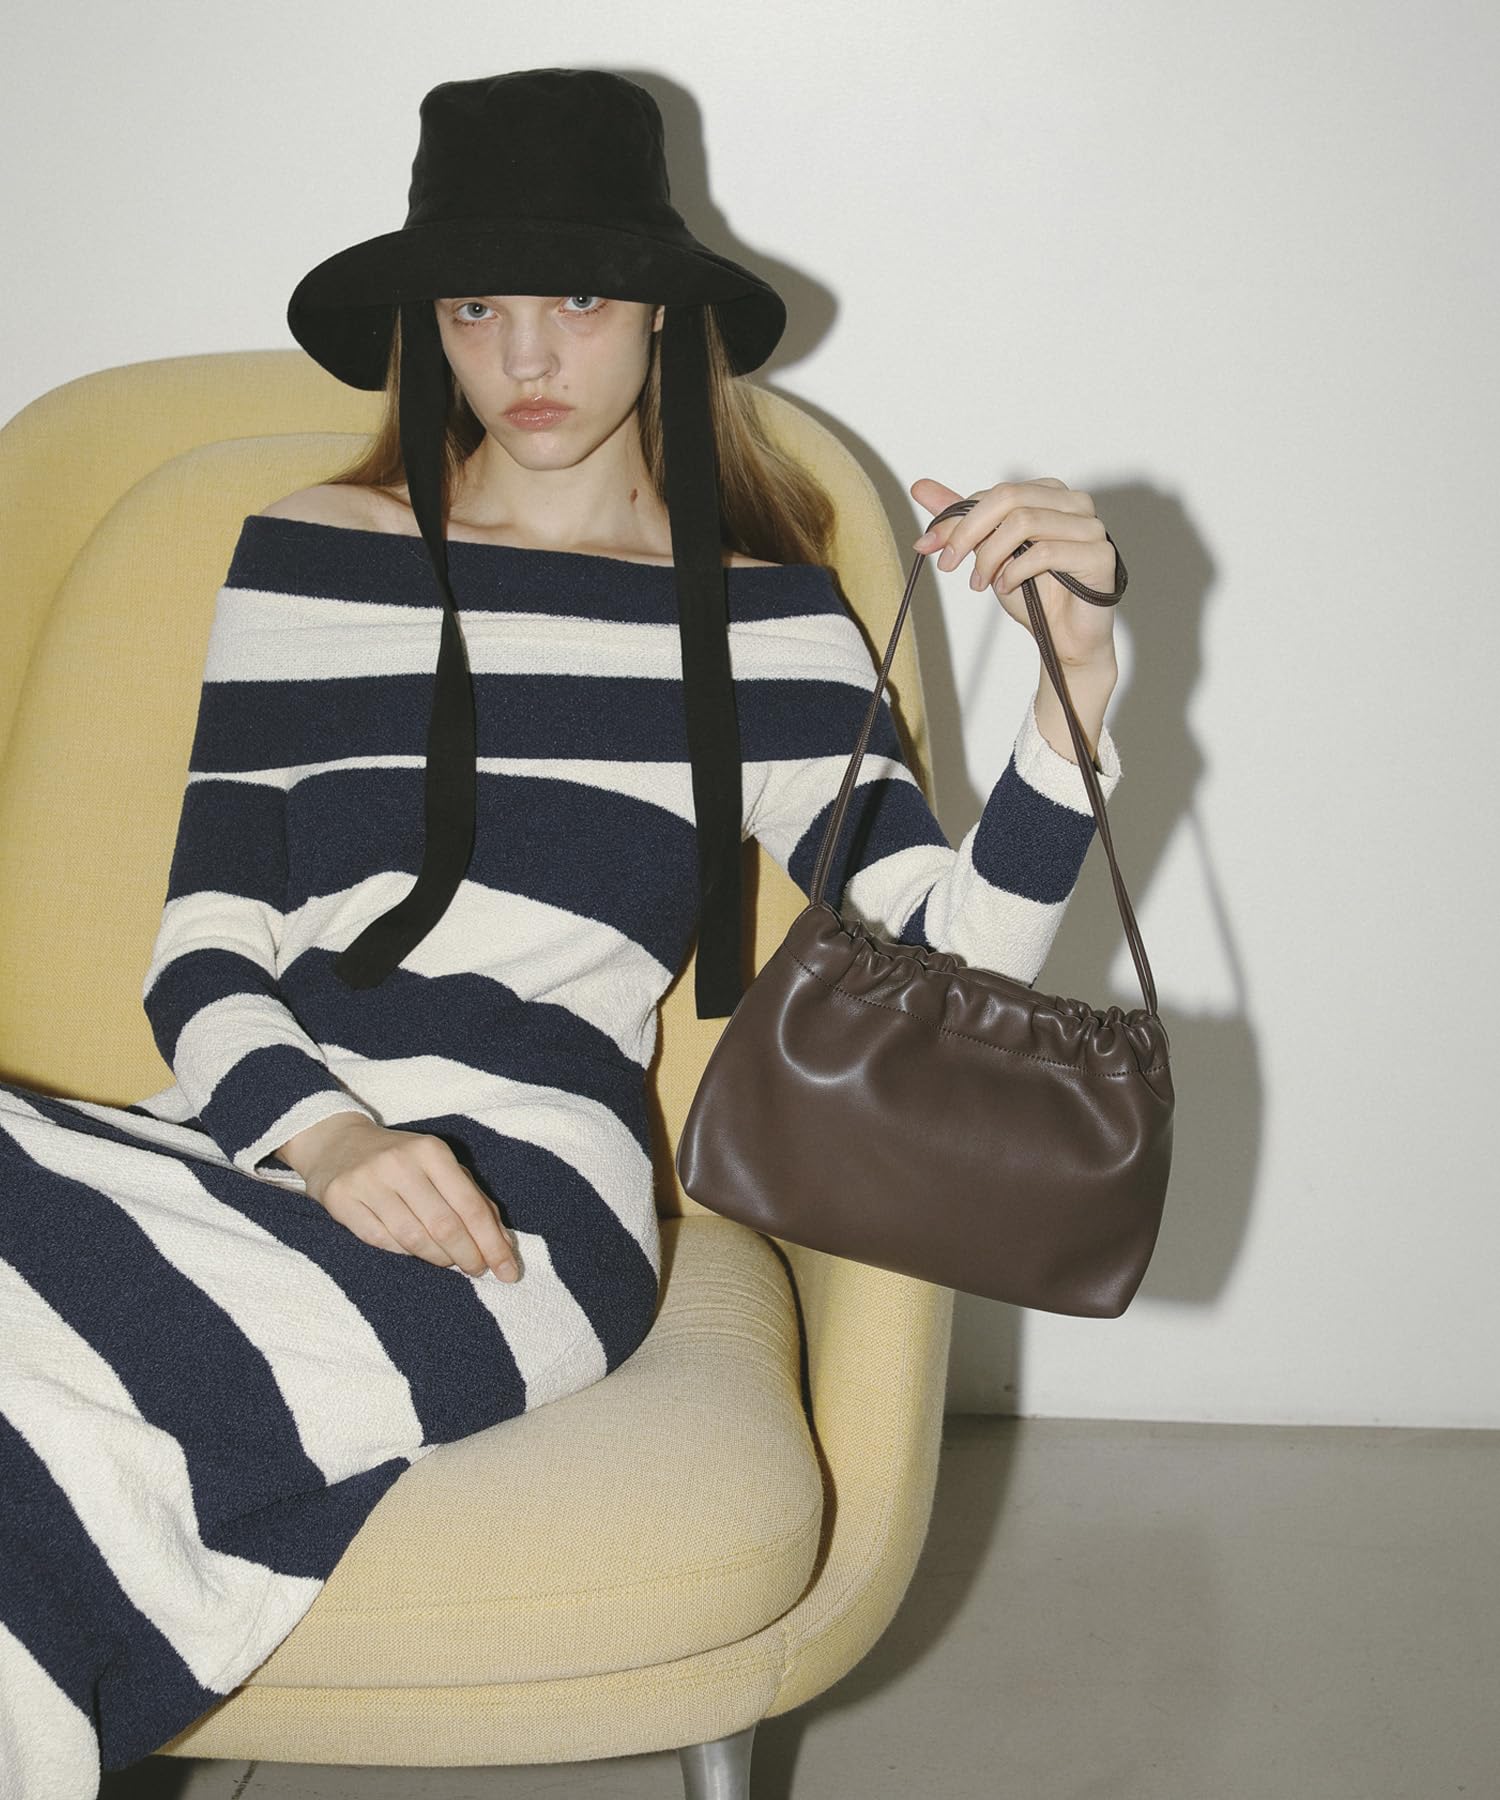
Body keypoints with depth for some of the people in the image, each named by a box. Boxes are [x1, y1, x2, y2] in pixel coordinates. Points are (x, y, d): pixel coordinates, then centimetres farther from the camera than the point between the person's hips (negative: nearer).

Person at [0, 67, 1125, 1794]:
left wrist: (1078, 678, -9)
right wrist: (320, 1136, -11)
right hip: (254, 1147, 3)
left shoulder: (761, 614, 12)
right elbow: (201, 949, 10)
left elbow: (943, 973, 4)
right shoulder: (298, 560, 17)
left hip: (518, 1197, -2)